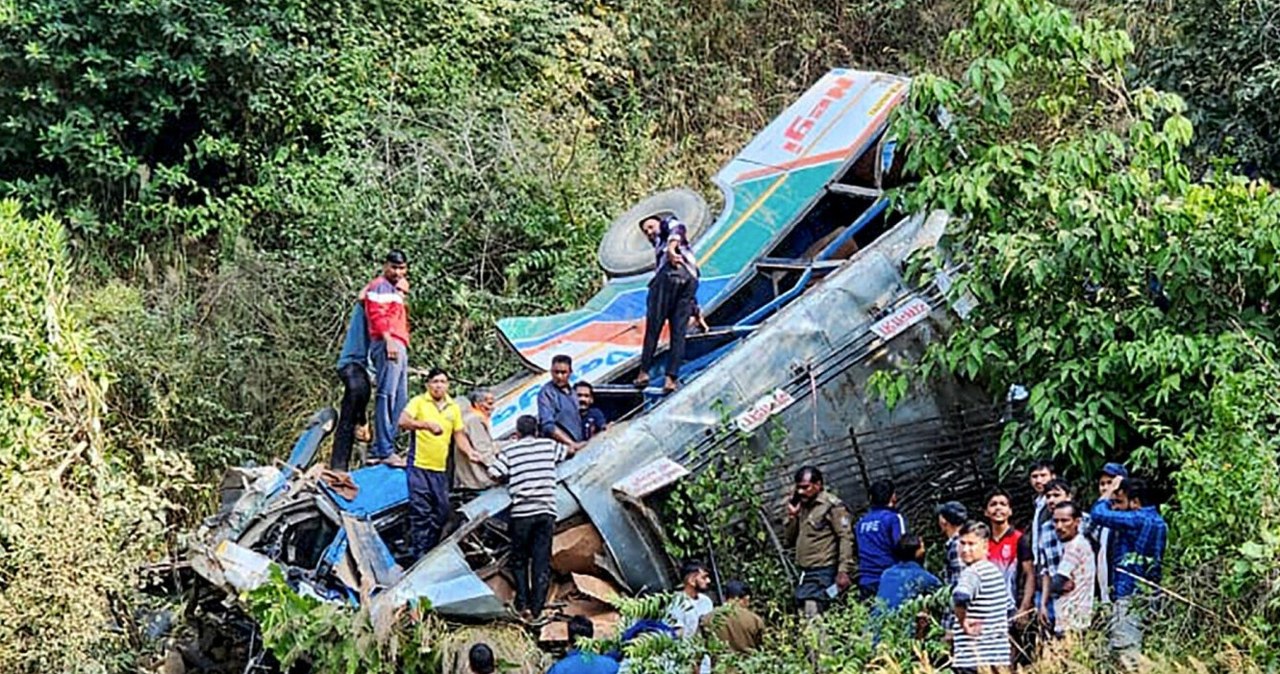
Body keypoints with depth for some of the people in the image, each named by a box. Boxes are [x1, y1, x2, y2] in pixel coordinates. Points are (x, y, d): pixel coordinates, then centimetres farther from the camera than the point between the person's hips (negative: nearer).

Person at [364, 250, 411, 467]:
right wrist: (389, 340, -22)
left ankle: (378, 450, 9)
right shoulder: (380, 286, -1)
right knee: (387, 396, -15)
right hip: (387, 345, -11)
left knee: (399, 400, 9)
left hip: (399, 347, 11)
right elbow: (377, 315, -14)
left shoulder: (395, 290, 29)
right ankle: (384, 450, -21)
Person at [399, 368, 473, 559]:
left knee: (442, 512, 7)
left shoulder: (453, 408, 15)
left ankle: (430, 553, 19)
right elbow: (403, 421, -15)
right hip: (419, 466, -5)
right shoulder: (419, 402, 0)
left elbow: (459, 435, 18)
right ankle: (418, 554, -7)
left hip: (441, 468, 5)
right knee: (420, 512, -9)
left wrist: (469, 451, -1)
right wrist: (425, 424, -31)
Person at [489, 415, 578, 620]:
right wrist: (577, 447, 50)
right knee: (542, 561, 4)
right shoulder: (548, 445, 11)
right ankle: (536, 609, 2)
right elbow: (570, 451, 28)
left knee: (519, 559, 12)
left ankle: (523, 605, 2)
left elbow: (495, 474, -5)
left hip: (521, 512, -1)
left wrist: (508, 480, 14)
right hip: (546, 512, 1)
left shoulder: (508, 451, 3)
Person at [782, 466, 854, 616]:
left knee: (812, 615, -18)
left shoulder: (832, 505, -6)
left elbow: (846, 538, -12)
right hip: (804, 572, 8)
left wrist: (844, 570, -18)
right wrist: (791, 517, 4)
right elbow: (790, 539, 20)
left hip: (823, 571, -8)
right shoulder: (801, 506, 17)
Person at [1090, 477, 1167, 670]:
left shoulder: (1137, 519, -14)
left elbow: (1098, 514, -16)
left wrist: (1109, 491, 0)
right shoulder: (1158, 521, 15)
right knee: (1141, 651, 11)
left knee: (1126, 652, -10)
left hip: (1128, 594, -9)